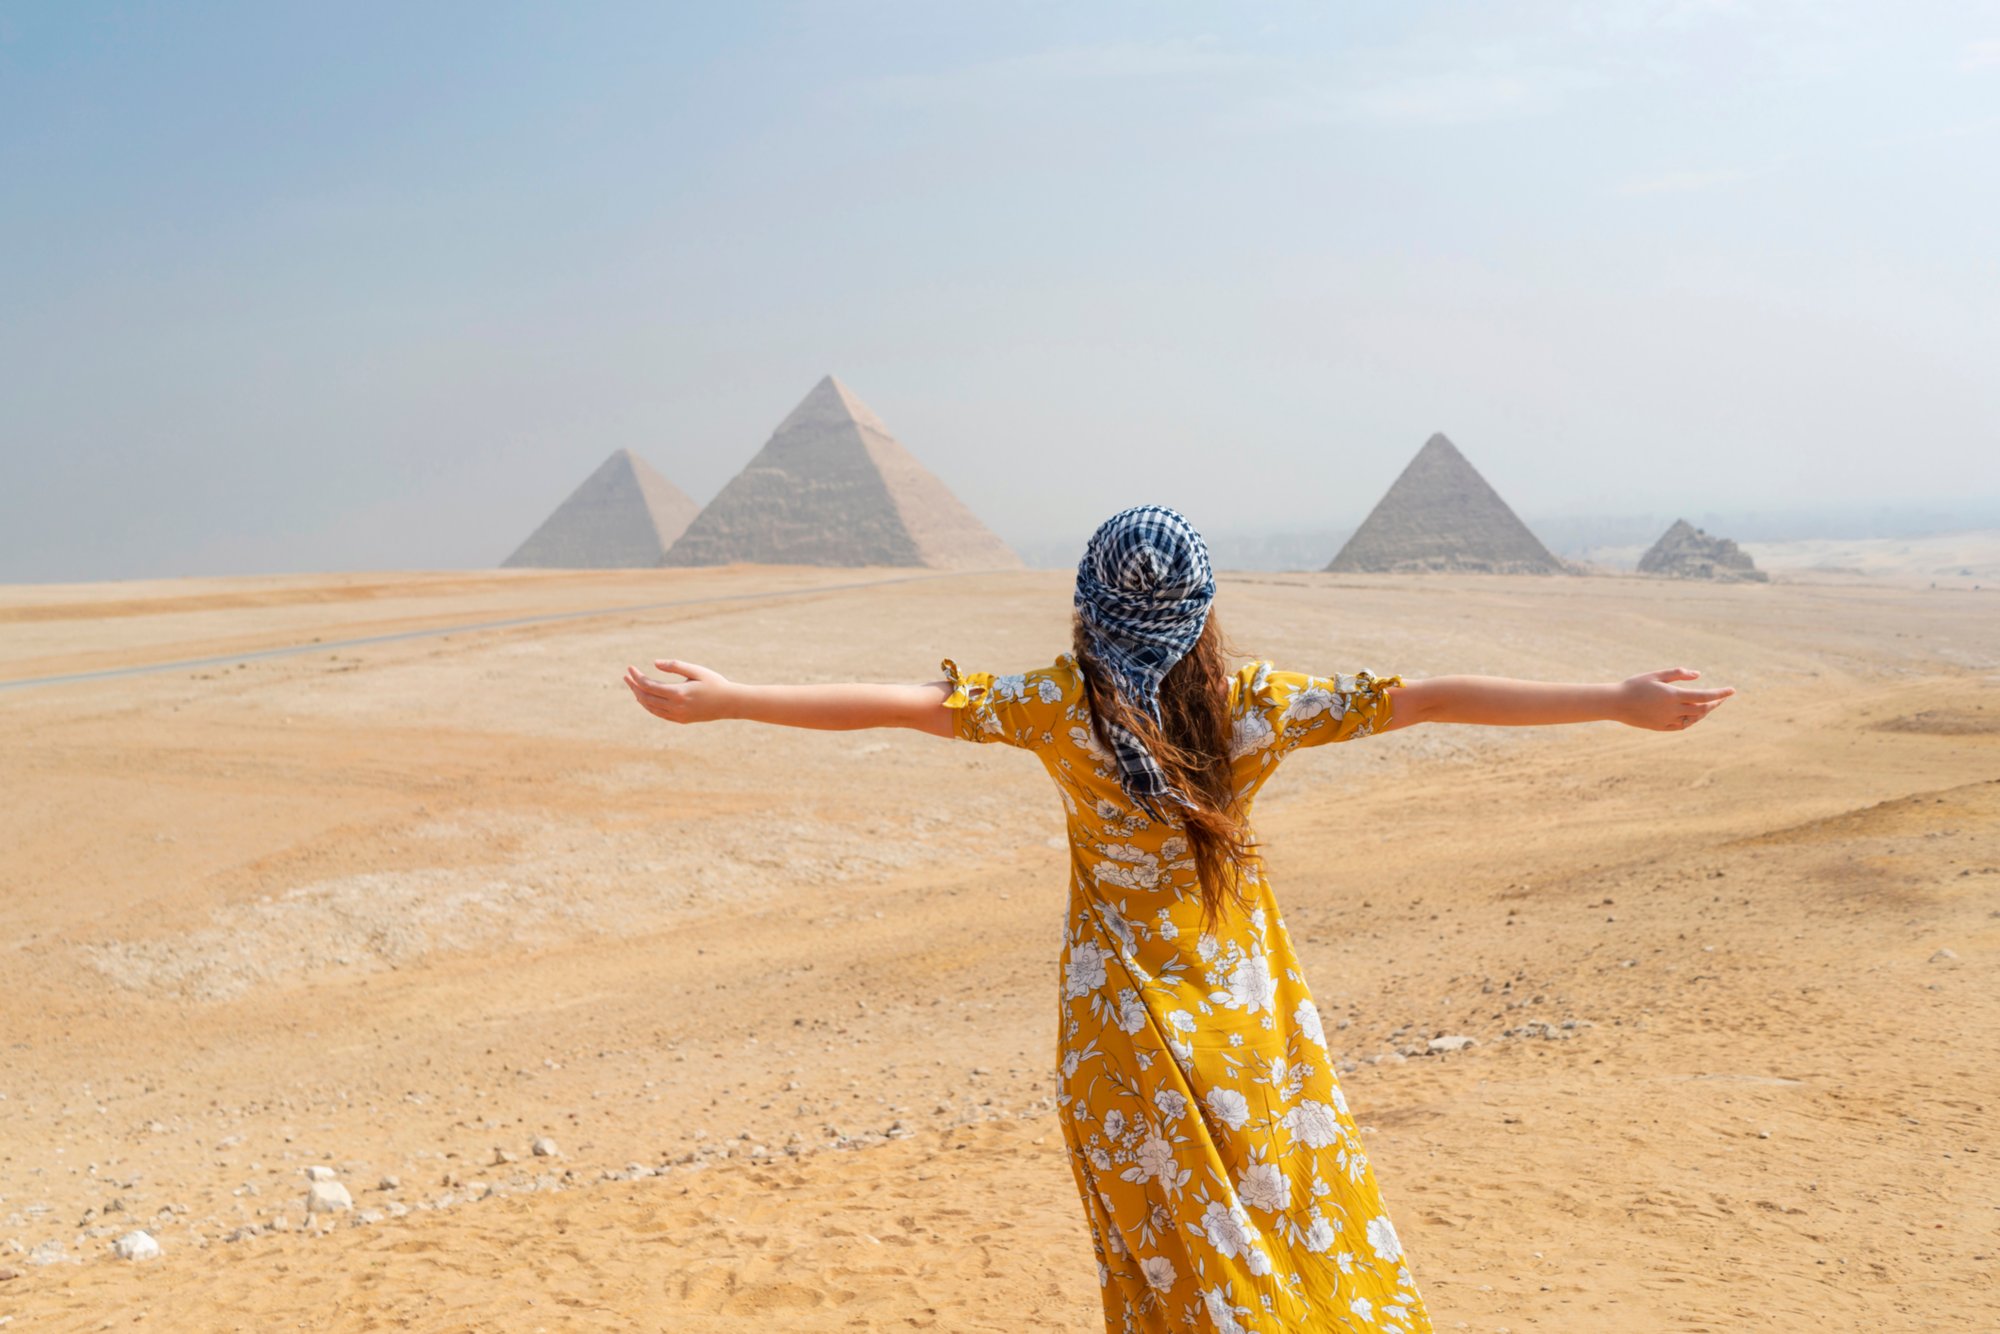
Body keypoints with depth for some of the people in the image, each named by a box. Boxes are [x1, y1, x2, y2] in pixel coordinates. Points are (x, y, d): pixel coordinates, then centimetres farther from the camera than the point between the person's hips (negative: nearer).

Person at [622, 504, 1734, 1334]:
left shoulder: (1061, 706, -15)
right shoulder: (1258, 706, -12)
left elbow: (902, 703, -17)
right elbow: (1431, 699, -13)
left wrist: (718, 700, -13)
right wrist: (1621, 703, -10)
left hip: (1129, 1024, -1)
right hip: (1251, 1005, 1)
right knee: (1301, 1202, 18)